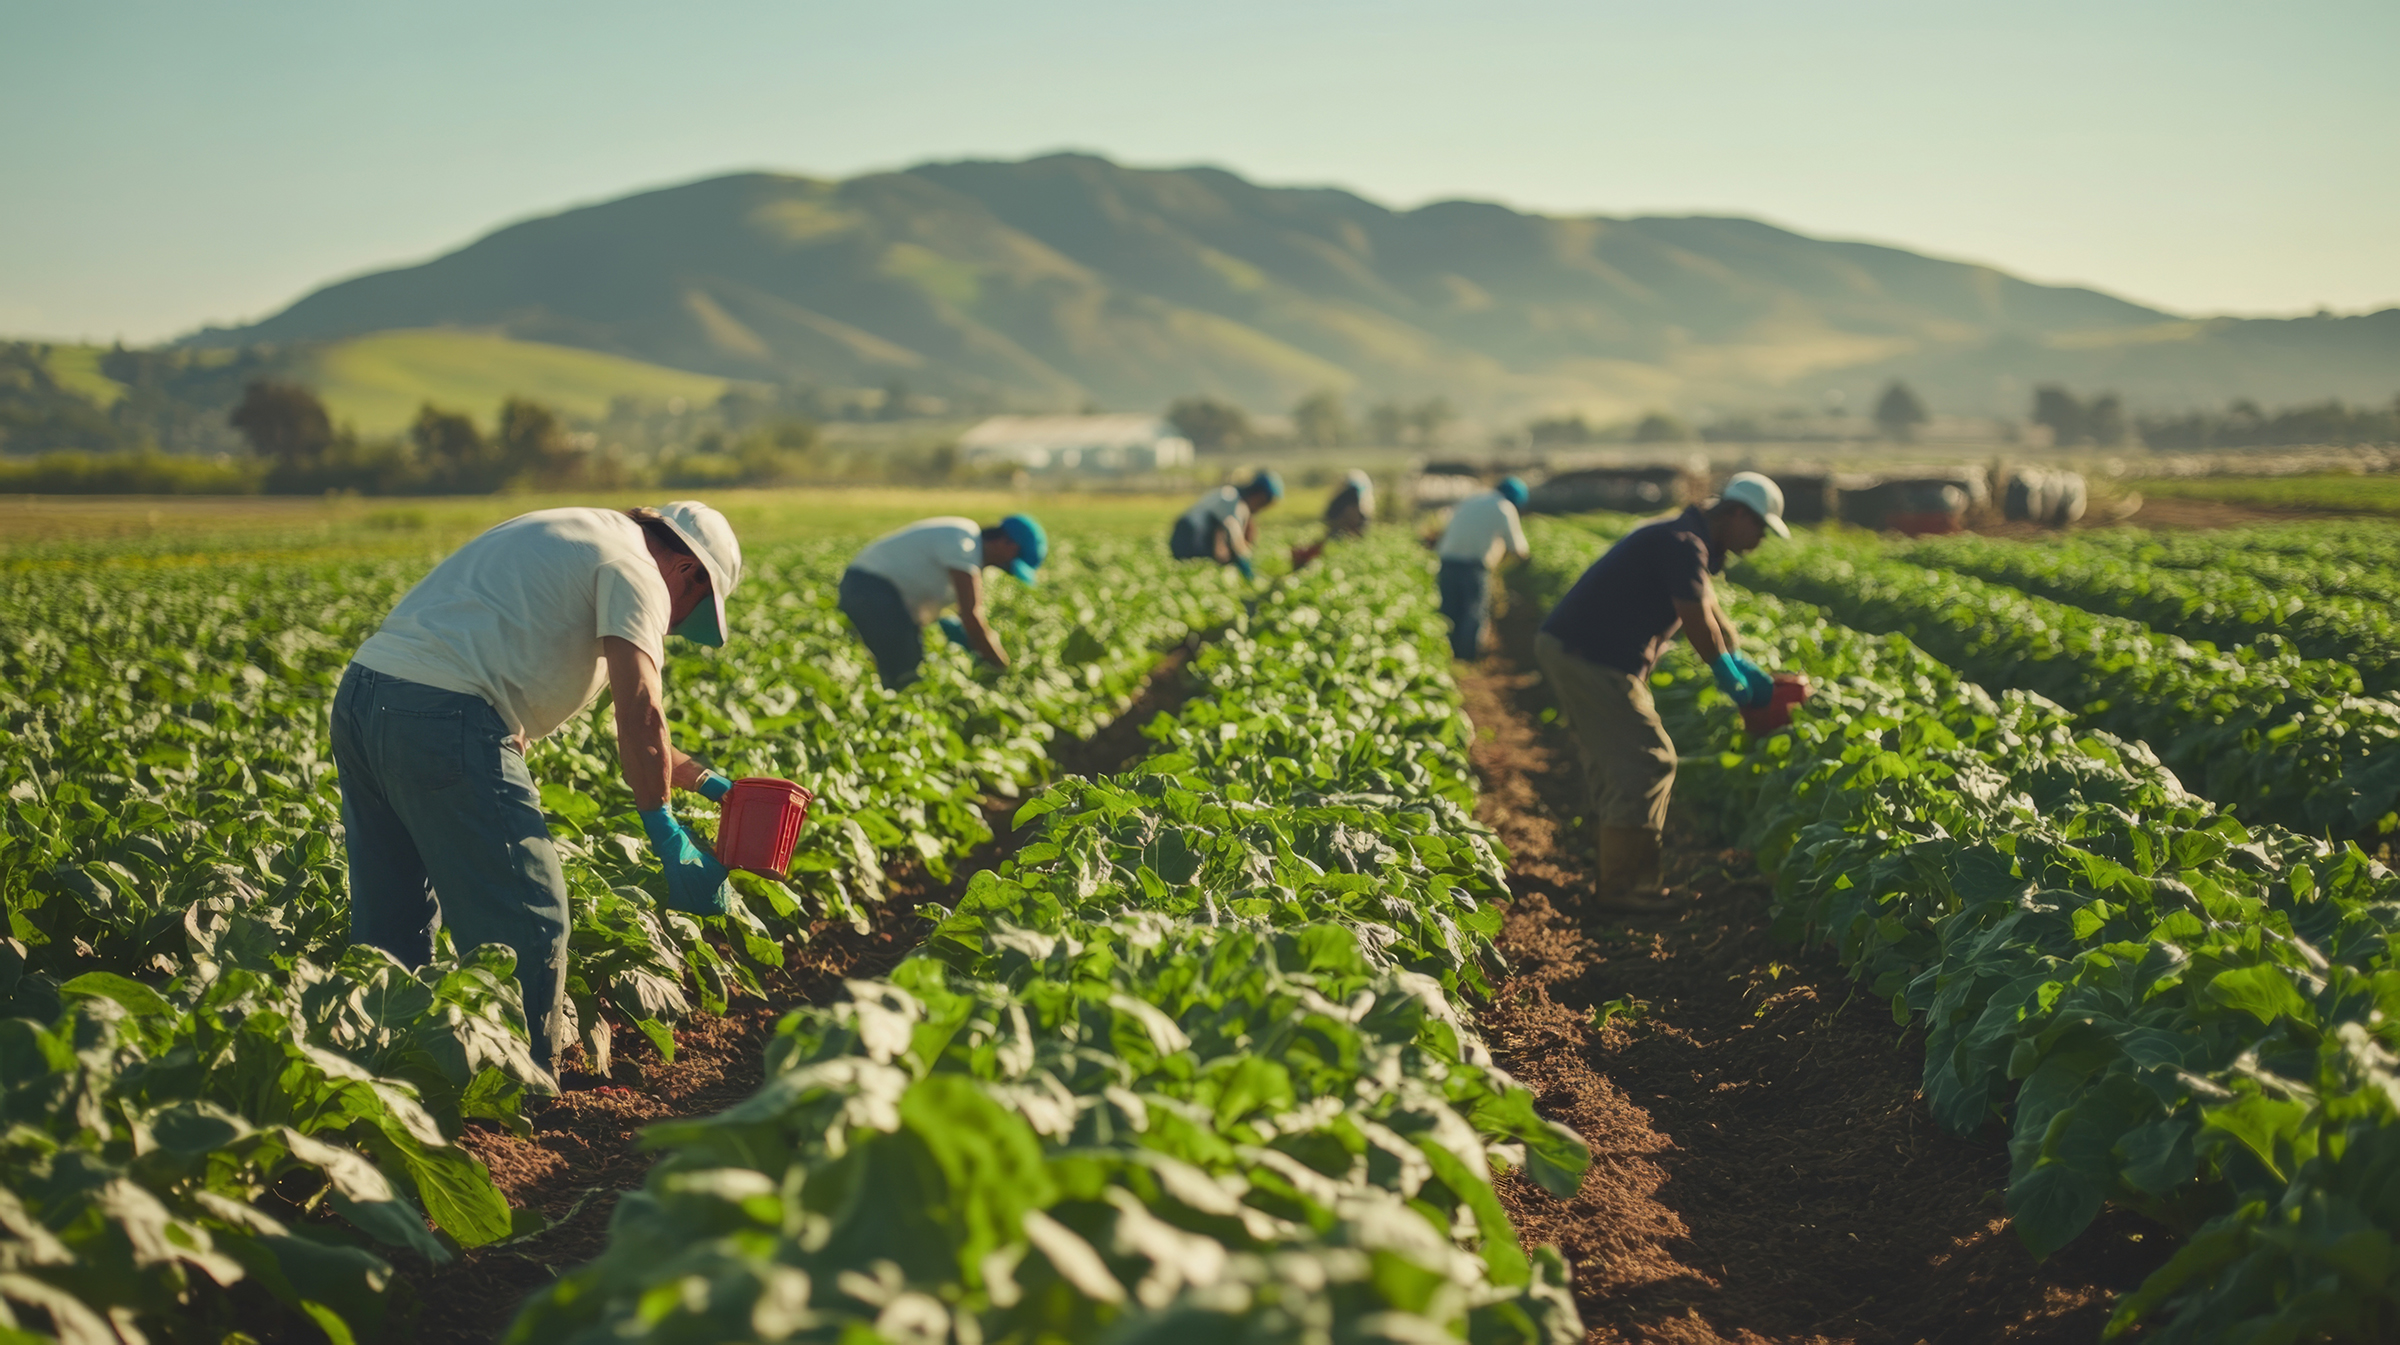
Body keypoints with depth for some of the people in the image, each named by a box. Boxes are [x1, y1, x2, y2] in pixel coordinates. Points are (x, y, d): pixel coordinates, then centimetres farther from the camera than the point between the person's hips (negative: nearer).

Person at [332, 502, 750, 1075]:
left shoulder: (575, 537, 30)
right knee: (528, 924, -1)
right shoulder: (638, 574, 1)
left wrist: (704, 781, 34)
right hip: (442, 717, -10)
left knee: (389, 925, 19)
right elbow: (640, 713, -12)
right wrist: (666, 835, -4)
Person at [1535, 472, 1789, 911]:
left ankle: (1616, 876, 27)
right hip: (1593, 660, -11)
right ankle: (1623, 886, 1)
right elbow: (1698, 620, -17)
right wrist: (1732, 676, -3)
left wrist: (1747, 669, 17)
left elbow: (1710, 610, 22)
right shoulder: (1684, 545, -15)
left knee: (1614, 763, 18)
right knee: (1648, 762, -5)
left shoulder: (1689, 542, 19)